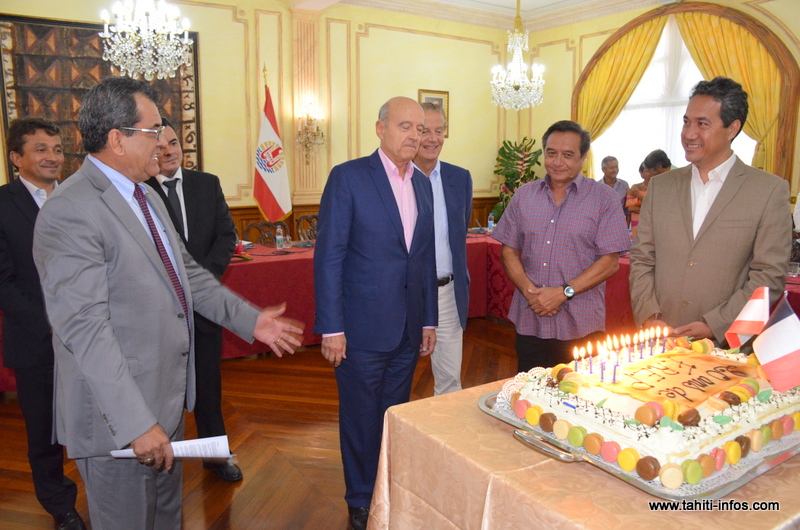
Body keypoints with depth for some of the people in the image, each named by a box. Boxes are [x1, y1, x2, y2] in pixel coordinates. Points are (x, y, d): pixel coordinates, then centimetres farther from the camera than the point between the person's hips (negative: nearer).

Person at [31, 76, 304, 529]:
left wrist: (251, 320, 10)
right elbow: (86, 329, -27)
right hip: (119, 415, -9)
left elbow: (186, 272, 16)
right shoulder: (70, 212, -21)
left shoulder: (146, 196, 10)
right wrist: (136, 424, -28)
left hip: (166, 400, 9)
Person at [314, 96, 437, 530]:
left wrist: (429, 320, 13)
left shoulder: (422, 184, 10)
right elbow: (329, 256, -11)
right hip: (362, 328, -5)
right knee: (361, 419, 9)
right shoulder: (348, 177, -9)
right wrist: (331, 328, -14)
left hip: (408, 330, 6)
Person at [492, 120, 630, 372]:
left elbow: (610, 262, -6)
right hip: (529, 322, 3)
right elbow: (509, 251, 7)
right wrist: (530, 291, -9)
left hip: (580, 327, -2)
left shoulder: (604, 198, 0)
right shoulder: (524, 196, 9)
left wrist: (564, 292, -14)